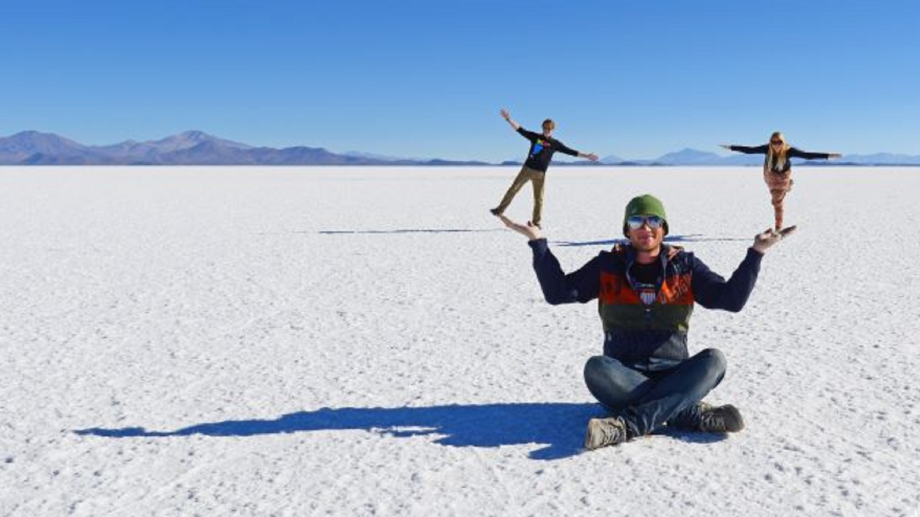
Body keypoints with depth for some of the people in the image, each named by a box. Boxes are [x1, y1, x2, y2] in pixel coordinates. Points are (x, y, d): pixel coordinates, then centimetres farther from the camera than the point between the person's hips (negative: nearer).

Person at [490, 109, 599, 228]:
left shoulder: (555, 143, 4)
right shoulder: (535, 137, 5)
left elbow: (571, 152, 4)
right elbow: (520, 130, 2)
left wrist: (586, 156, 0)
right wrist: (508, 119, -8)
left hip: (540, 174, 0)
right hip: (527, 169, 0)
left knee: (538, 198, 2)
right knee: (512, 190, 0)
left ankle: (536, 222, 9)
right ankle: (500, 210, 8)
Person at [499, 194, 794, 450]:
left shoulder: (685, 266, 6)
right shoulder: (608, 266, 4)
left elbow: (731, 298, -1)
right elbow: (558, 292, -3)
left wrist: (756, 253, -11)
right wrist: (538, 243, -11)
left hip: (673, 374, 1)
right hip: (624, 378, -1)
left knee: (713, 361, -28)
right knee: (596, 369, -33)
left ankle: (628, 425, -37)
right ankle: (693, 414, -28)